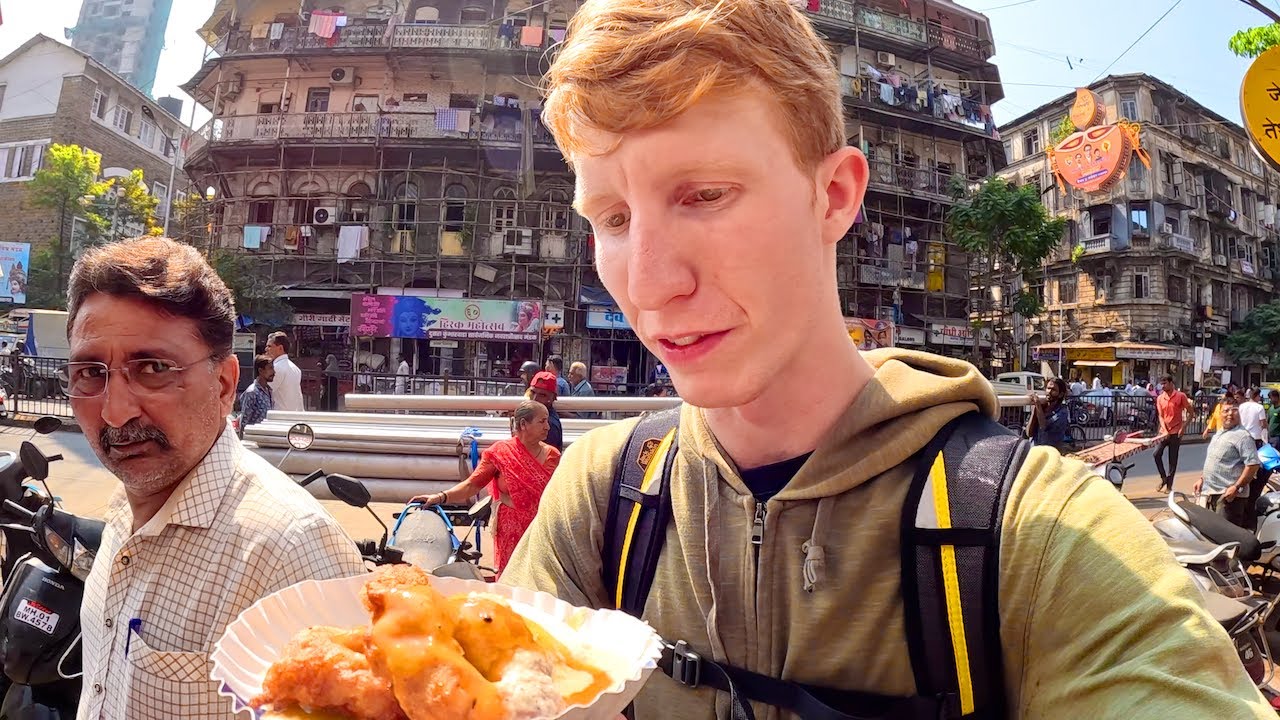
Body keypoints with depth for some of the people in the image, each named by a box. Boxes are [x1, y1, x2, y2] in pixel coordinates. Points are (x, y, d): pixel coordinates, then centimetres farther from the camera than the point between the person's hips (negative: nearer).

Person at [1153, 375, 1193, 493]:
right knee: (1157, 454, -8)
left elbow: (1190, 412, -2)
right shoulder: (1160, 398, 3)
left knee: (1173, 460, 3)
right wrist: (1164, 430, -12)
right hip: (1164, 432, 3)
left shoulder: (1181, 396, -7)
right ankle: (1163, 478, 11)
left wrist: (1183, 427, -10)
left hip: (1176, 432, -3)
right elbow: (1161, 416, 2)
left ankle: (1169, 485, 11)